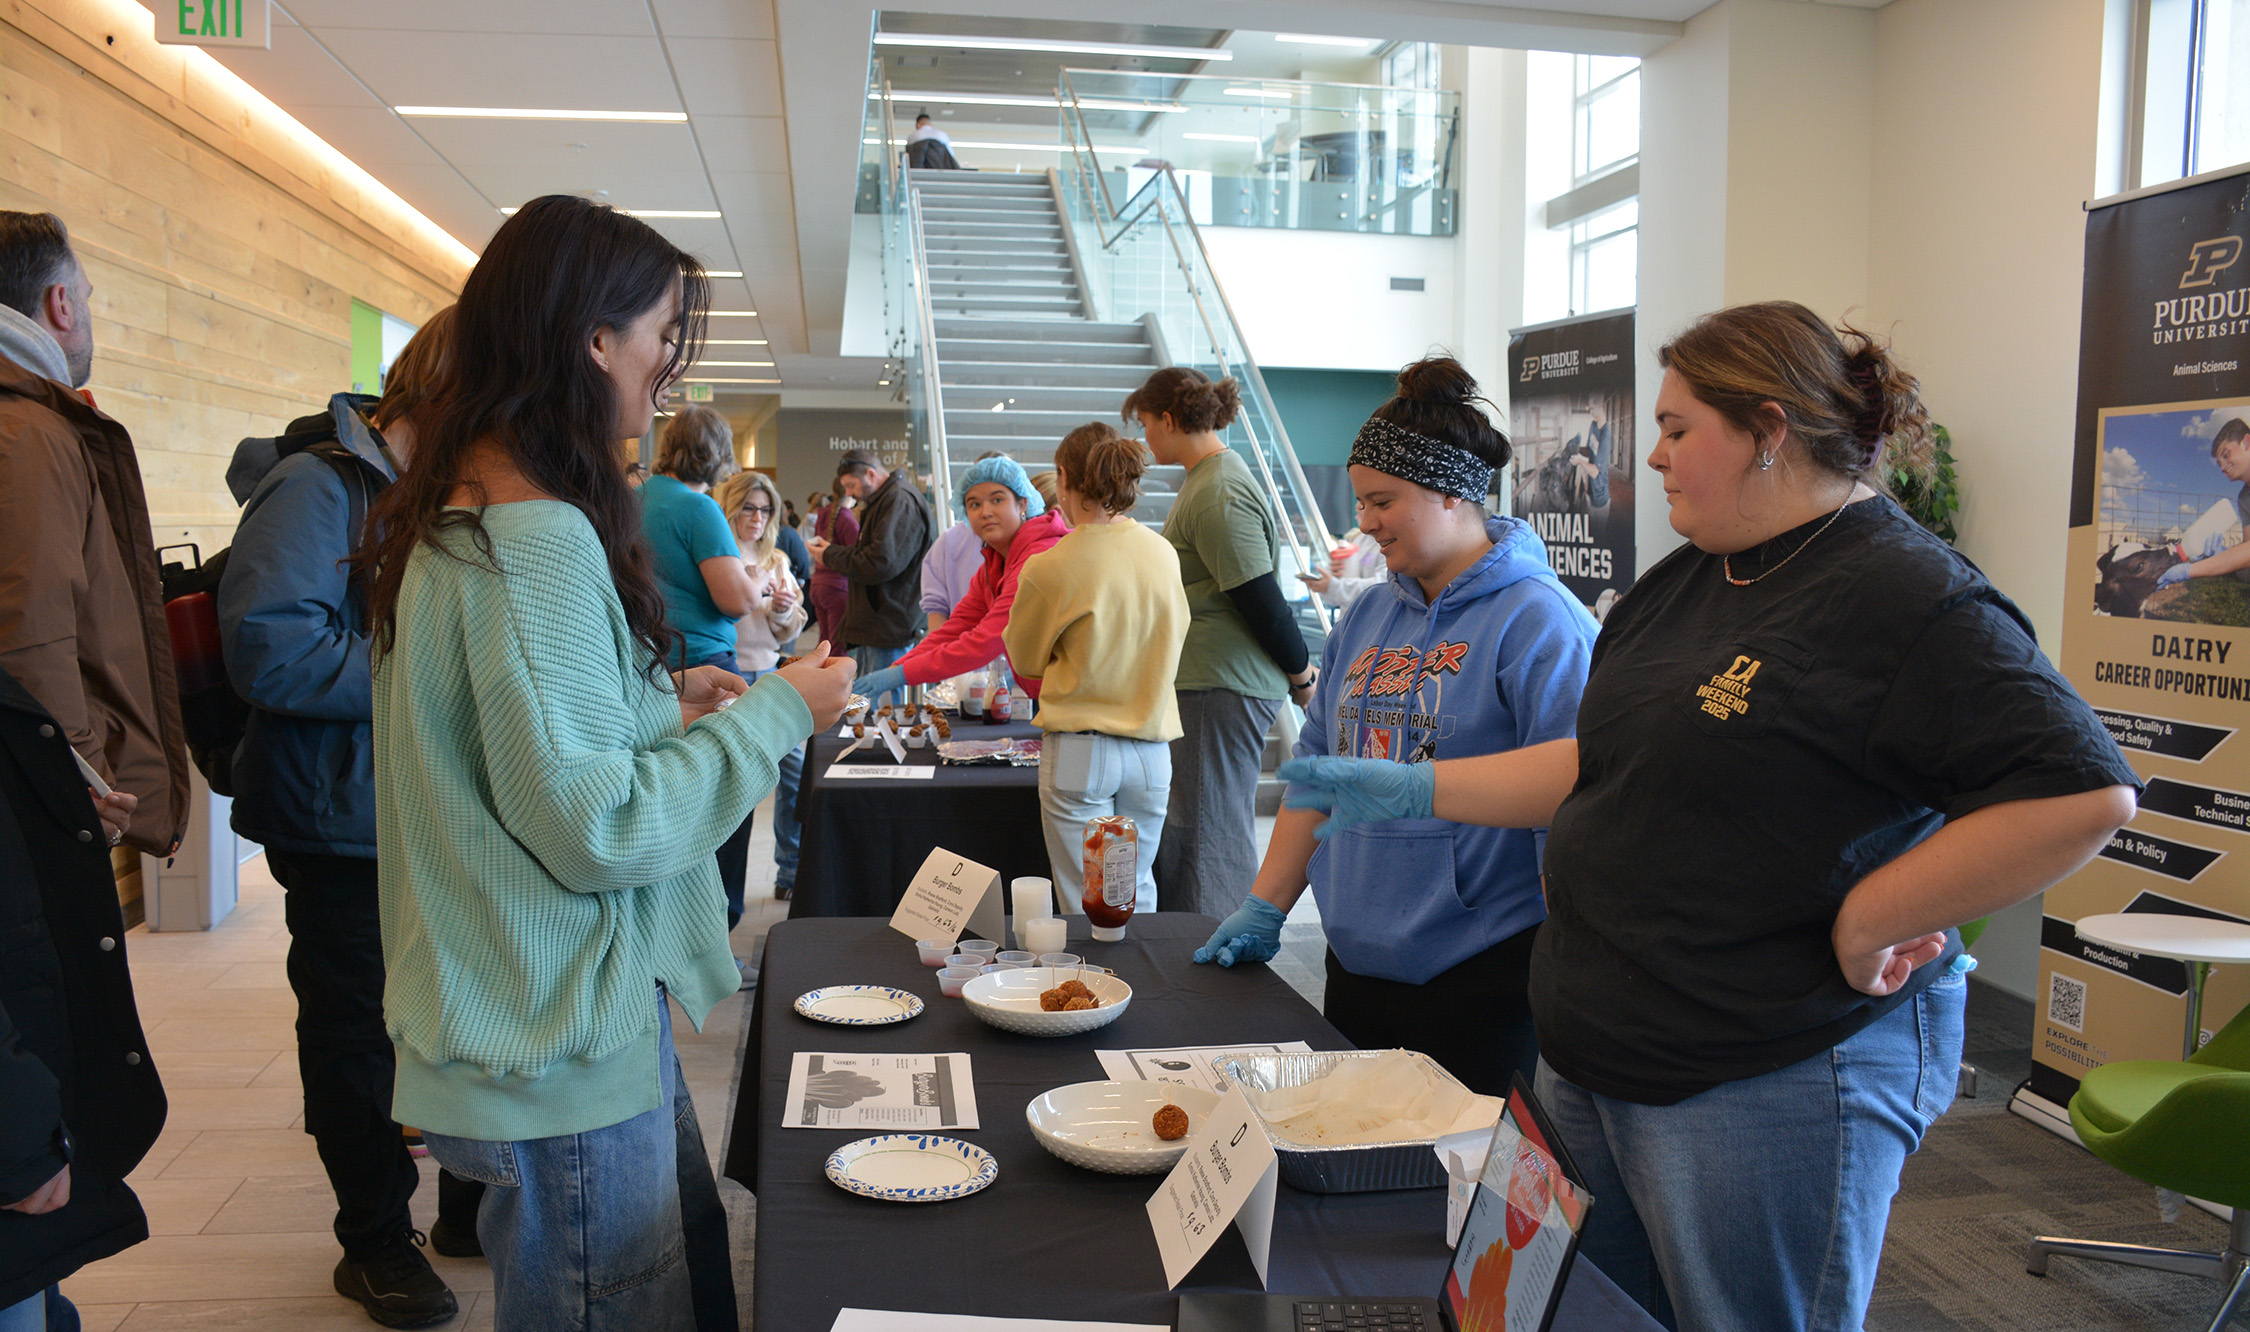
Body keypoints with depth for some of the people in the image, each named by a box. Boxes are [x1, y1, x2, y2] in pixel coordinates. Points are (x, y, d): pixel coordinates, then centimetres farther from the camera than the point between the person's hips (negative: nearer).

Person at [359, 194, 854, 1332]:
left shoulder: (456, 513, 9)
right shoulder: (537, 536, -23)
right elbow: (597, 829, -23)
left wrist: (654, 703, 11)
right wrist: (776, 715, -14)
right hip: (565, 1045, -10)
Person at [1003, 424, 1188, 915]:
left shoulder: (1049, 568, -12)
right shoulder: (1164, 553, -1)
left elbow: (1024, 662, 4)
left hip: (1080, 752, -4)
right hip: (1151, 750, 4)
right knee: (1137, 894, 17)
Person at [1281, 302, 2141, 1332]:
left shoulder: (1907, 597, -17)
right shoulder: (1685, 582, 11)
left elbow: (2084, 793, -24)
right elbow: (1603, 765, 17)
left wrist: (1861, 926, -21)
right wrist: (1413, 790, 12)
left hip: (1773, 1083, -8)